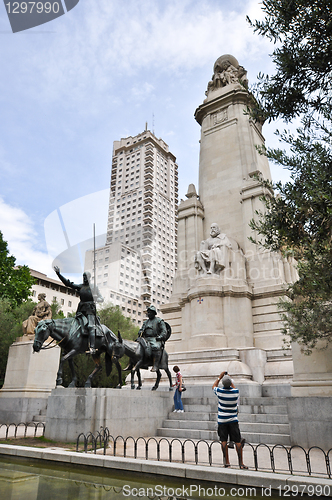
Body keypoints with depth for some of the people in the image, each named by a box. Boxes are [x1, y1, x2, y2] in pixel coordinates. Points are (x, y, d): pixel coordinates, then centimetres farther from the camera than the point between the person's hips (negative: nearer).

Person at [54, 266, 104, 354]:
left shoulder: (94, 287, 7)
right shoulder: (80, 287, 14)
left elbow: (101, 299, 10)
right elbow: (67, 283, 11)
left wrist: (96, 299, -12)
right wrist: (58, 274, 7)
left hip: (90, 309, -4)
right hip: (81, 309, 4)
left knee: (90, 326, -19)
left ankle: (92, 347, -27)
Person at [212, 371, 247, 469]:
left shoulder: (219, 391, -11)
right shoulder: (236, 392, -10)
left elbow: (214, 386, 12)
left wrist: (220, 377, 15)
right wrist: (231, 382, 22)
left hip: (222, 420, 0)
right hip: (233, 420, 0)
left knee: (224, 441, 8)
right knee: (237, 441, 5)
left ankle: (227, 462, 11)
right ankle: (241, 463, 6)